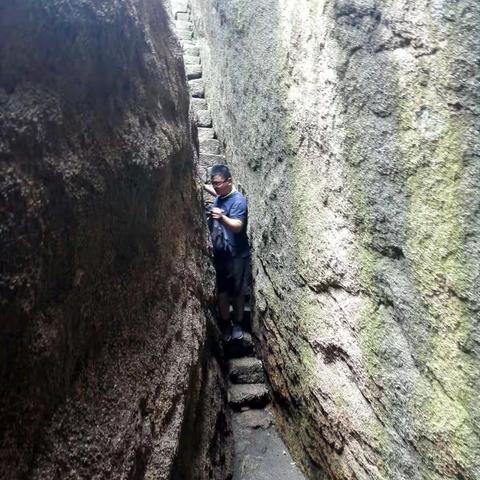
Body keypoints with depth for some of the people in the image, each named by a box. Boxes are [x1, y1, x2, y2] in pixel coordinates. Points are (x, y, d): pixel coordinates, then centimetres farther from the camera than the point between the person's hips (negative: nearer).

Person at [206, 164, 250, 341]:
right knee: (221, 292, 10)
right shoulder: (218, 199, 8)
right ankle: (226, 325, 25)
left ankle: (238, 325, 25)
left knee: (237, 292, 8)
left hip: (237, 255, -6)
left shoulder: (239, 200, -16)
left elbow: (237, 226, -27)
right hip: (219, 253, 6)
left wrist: (222, 218, -45)